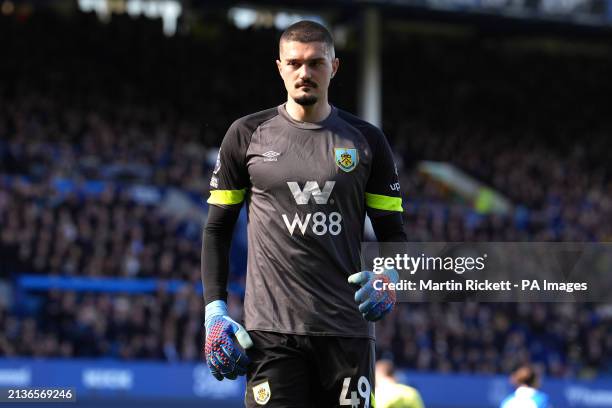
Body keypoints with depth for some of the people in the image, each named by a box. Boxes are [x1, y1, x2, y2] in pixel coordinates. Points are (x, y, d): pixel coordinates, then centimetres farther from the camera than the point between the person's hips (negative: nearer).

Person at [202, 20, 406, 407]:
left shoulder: (365, 140, 9)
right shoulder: (247, 135, 7)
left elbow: (393, 232, 14)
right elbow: (218, 229, 11)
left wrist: (388, 278, -8)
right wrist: (215, 310, 2)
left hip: (347, 329, 2)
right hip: (271, 329, -1)